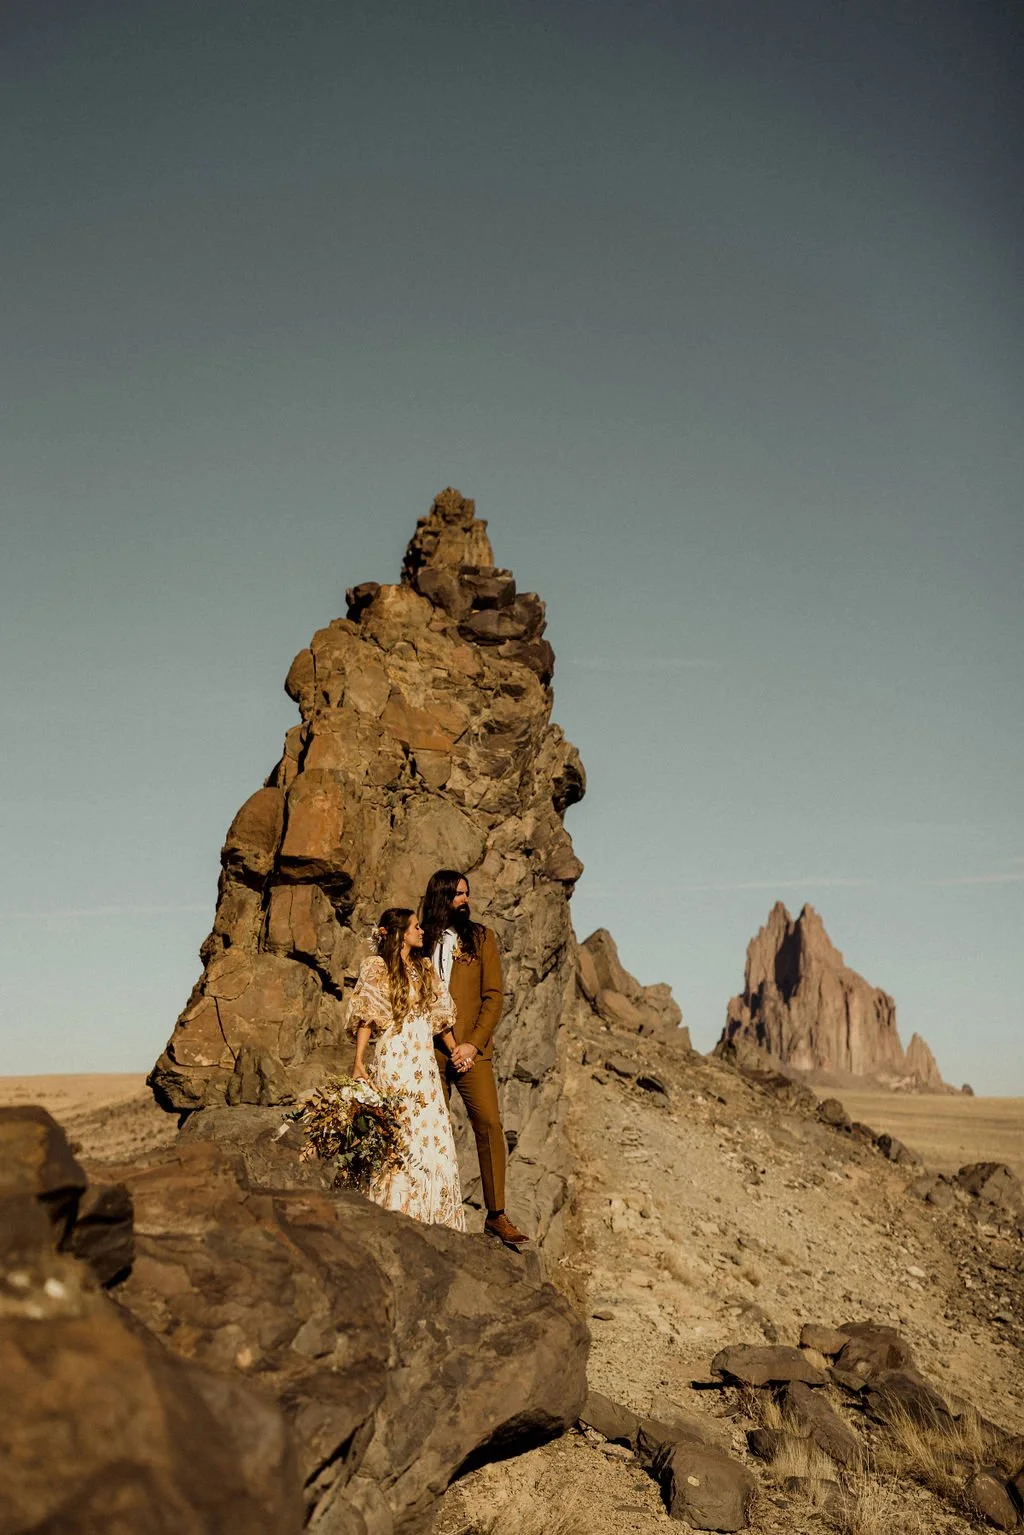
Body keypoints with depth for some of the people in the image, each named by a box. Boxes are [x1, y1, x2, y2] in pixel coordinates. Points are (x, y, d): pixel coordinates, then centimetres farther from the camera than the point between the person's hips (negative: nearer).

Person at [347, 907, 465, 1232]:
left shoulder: (424, 968, 14)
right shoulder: (376, 967, -2)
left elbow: (439, 1013, 18)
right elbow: (366, 1016, -6)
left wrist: (454, 1050, 15)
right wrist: (359, 1061, -13)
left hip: (424, 1058, 6)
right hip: (394, 1057, -6)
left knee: (431, 1130, 4)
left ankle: (430, 1212, 12)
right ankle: (395, 1208, 7)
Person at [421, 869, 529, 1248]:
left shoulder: (481, 937, 9)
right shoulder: (422, 941, 11)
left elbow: (494, 996, 3)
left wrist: (473, 1044, -6)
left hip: (471, 1051, -1)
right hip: (429, 1051, 1)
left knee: (489, 1124, -11)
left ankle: (496, 1215, -4)